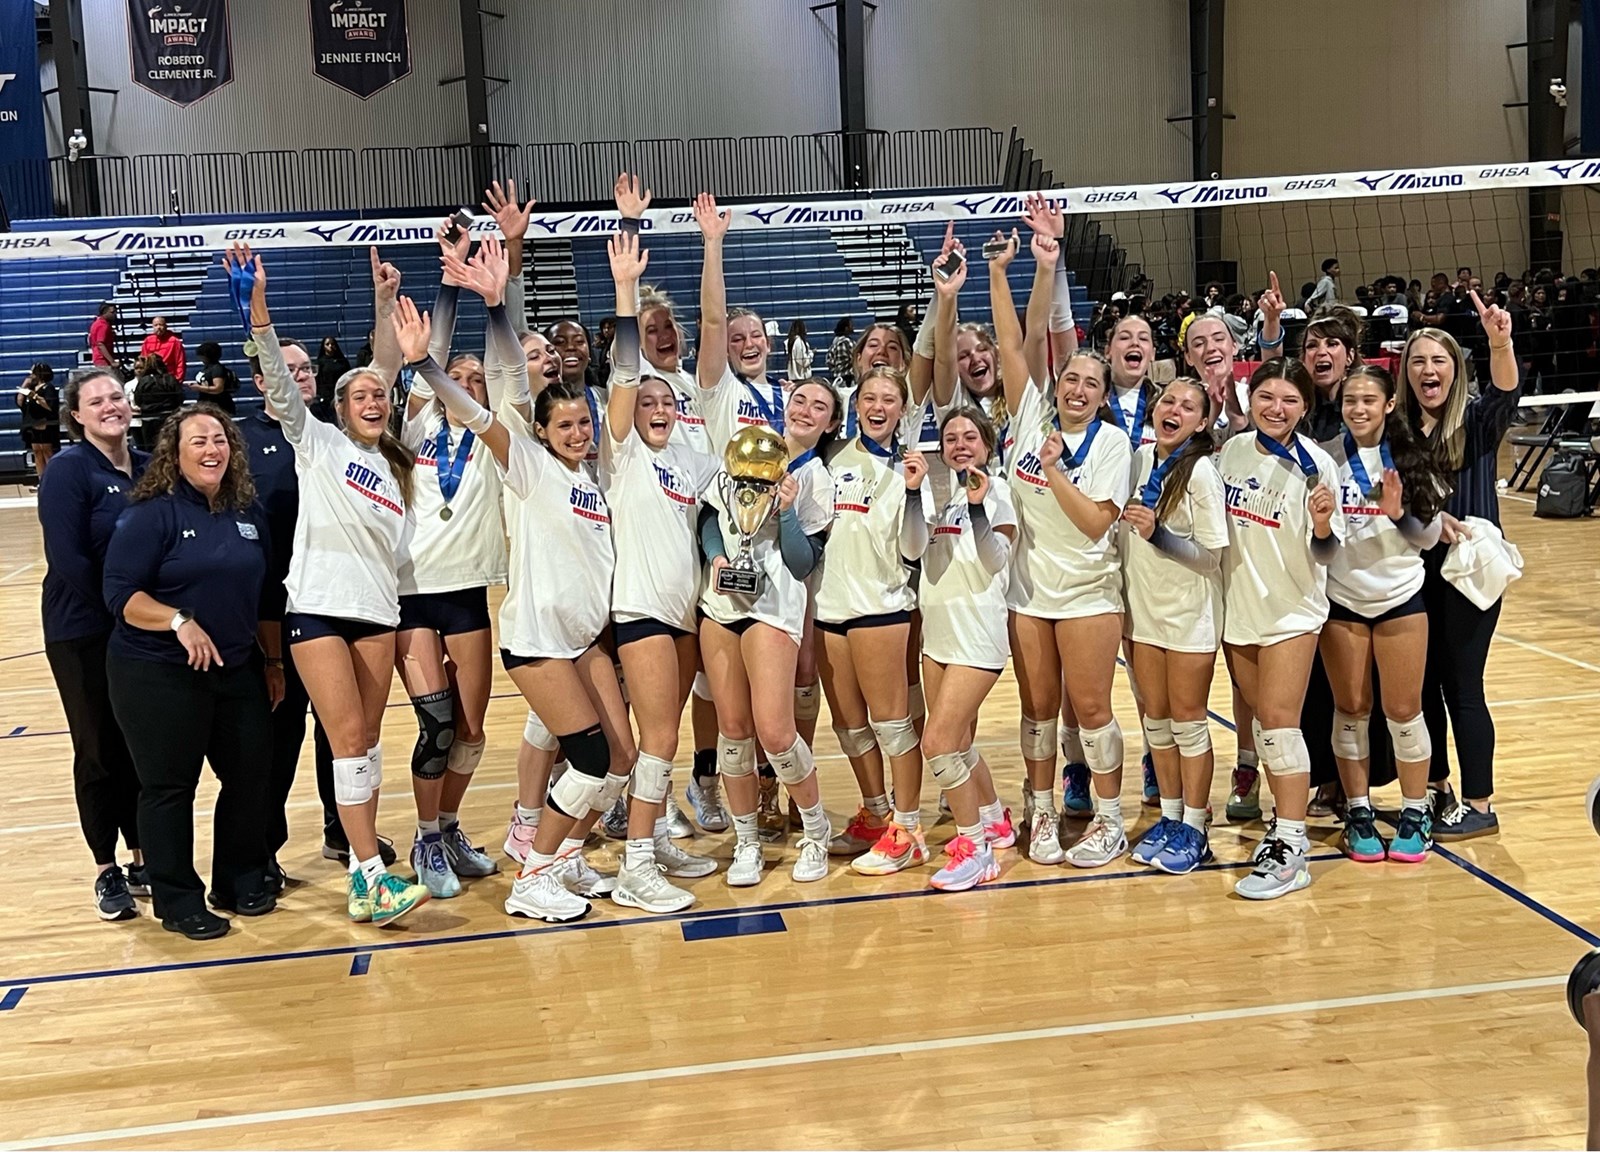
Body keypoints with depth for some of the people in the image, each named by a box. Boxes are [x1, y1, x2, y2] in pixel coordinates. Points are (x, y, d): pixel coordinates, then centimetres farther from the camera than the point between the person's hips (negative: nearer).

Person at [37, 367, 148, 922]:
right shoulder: (68, 470, -10)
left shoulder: (148, 467, 6)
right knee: (100, 750, 5)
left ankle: (142, 859, 24)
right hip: (85, 633, -4)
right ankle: (107, 871, 17)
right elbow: (68, 559, -17)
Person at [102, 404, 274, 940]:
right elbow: (120, 595, -14)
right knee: (170, 785, 2)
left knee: (252, 772, 9)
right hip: (158, 675, -6)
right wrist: (179, 622, -26)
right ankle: (179, 902, 14)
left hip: (237, 670, 6)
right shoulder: (152, 513, -10)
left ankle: (242, 881, 26)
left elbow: (264, 591, 16)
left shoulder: (248, 513, 8)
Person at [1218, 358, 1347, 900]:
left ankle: (1291, 848, -5)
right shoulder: (1231, 450, -1)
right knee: (1262, 721, 13)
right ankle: (1287, 818, 28)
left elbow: (1326, 550, -10)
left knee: (1279, 722, -9)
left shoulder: (1314, 464, -13)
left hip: (1291, 609, -5)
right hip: (1237, 605, 5)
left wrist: (1323, 523, -30)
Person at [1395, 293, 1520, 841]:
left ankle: (1480, 805, 11)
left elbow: (1507, 391, -26)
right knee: (1421, 683, 11)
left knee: (1461, 686, -1)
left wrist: (1500, 341, -44)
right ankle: (1436, 790, 27)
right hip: (1415, 570, 4)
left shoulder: (1477, 420, -5)